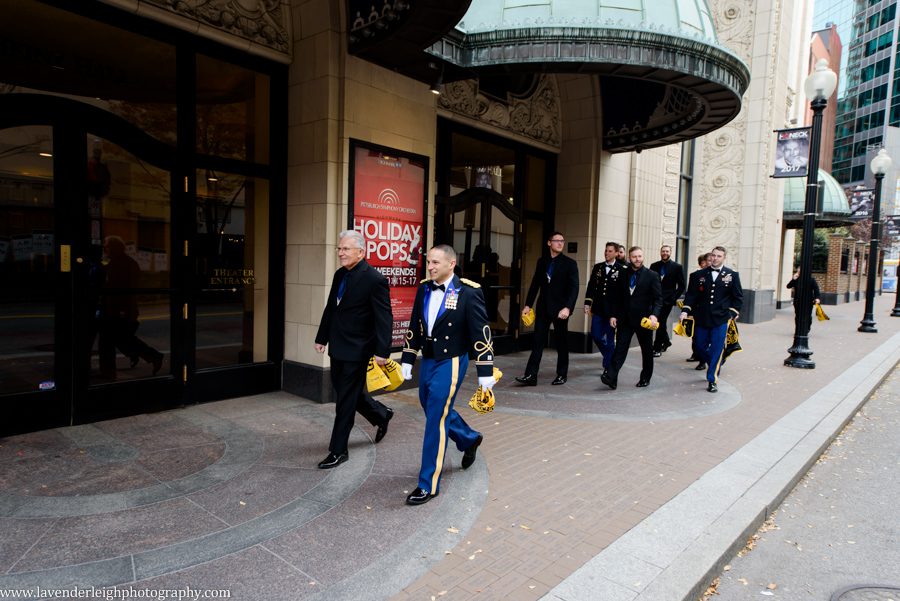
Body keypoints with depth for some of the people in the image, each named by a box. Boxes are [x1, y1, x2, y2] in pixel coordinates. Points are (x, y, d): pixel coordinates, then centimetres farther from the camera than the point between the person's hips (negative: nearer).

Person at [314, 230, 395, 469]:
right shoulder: (340, 275, 7)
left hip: (356, 349, -8)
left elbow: (384, 318, -18)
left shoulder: (374, 279, -17)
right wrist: (322, 338, 15)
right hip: (338, 346, 8)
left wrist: (382, 351, -21)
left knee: (345, 400, 2)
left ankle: (338, 451, 17)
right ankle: (381, 414, 42)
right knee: (344, 392, 20)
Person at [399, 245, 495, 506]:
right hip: (427, 360, 7)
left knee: (436, 421, -5)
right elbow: (414, 326, 11)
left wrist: (485, 371, -14)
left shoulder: (468, 292, -15)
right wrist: (407, 360, 11)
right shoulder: (424, 289, 3)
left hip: (451, 362, -7)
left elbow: (481, 332, -14)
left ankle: (428, 485, 9)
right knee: (434, 410, 22)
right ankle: (470, 439, 50)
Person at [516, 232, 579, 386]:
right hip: (543, 307, 3)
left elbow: (574, 288, -10)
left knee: (561, 343, 8)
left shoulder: (570, 263, -3)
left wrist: (567, 307, -22)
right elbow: (535, 284, 11)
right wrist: (528, 304, 6)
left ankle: (562, 375, 21)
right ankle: (531, 375, -1)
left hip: (560, 308, -3)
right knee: (538, 341, -1)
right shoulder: (542, 261, 8)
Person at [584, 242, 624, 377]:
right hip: (598, 308, 4)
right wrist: (587, 303, 1)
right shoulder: (597, 267, 8)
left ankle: (608, 367, 13)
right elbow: (591, 286, 8)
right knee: (596, 335, 5)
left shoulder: (621, 270, -5)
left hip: (612, 309, -4)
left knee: (610, 338, 2)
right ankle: (611, 355, 31)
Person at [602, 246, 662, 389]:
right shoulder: (623, 274, 6)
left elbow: (658, 298, -6)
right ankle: (611, 378, -12)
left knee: (647, 350, 11)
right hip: (625, 318, 2)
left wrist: (654, 315, -21)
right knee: (620, 348, -6)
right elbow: (616, 297, 9)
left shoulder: (652, 275, -3)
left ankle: (645, 378, 26)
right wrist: (614, 315, 1)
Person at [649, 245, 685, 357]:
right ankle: (666, 341, 35)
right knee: (660, 322, 13)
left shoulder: (677, 267, 0)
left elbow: (681, 286, 1)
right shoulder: (654, 266, 9)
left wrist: (673, 298, -7)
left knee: (661, 323, -6)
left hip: (667, 300, -4)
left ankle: (657, 348, 2)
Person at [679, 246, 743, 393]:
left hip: (721, 320, -2)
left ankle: (712, 379, 6)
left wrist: (732, 314, -2)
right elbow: (691, 295, 4)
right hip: (701, 319, 2)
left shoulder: (732, 275, 3)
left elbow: (738, 297, 6)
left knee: (717, 349, -3)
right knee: (701, 347, 9)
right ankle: (714, 367, 36)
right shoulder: (698, 275, 4)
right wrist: (685, 311, -8)